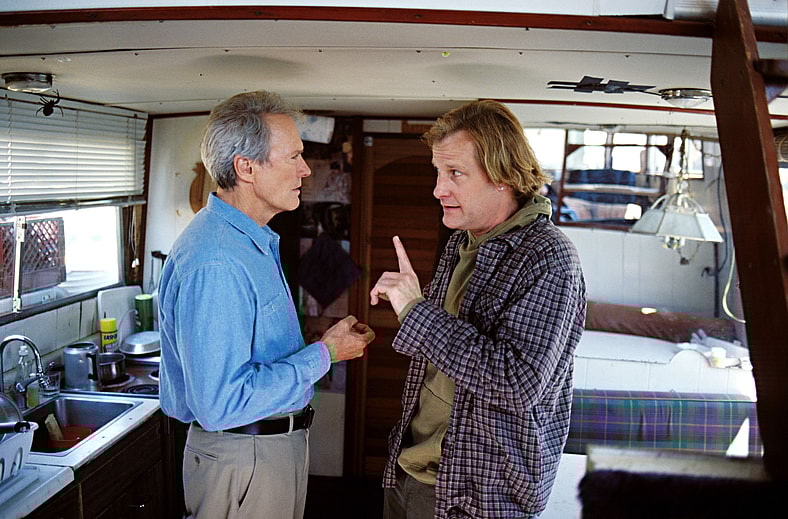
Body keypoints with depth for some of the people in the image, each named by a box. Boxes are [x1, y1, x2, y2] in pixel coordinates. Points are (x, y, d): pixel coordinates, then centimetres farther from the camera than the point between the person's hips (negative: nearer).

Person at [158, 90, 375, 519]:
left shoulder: (257, 242, 9)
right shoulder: (213, 264, -26)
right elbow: (220, 405, -29)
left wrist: (326, 341, 5)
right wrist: (323, 353, -22)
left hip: (280, 441, 10)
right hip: (242, 460, -10)